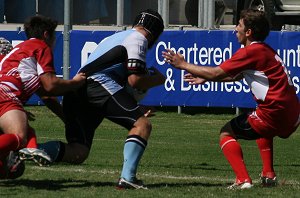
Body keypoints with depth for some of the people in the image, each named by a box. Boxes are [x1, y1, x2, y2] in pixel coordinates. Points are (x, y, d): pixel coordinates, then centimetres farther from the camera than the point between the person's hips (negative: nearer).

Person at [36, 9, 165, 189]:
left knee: (78, 153, 4)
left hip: (74, 90, 8)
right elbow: (135, 80, -2)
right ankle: (127, 177, -21)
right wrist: (157, 79, 16)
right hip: (98, 85, -8)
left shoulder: (112, 38, 35)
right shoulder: (139, 39, 8)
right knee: (142, 124, -5)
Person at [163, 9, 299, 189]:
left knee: (226, 133, 6)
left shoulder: (251, 51, -10)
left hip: (274, 113, -9)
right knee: (262, 128, 40)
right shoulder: (266, 51, 19)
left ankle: (243, 180, -10)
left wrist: (183, 65, -1)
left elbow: (216, 73, -11)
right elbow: (237, 75, 31)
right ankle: (269, 175, 26)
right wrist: (206, 78, 34)